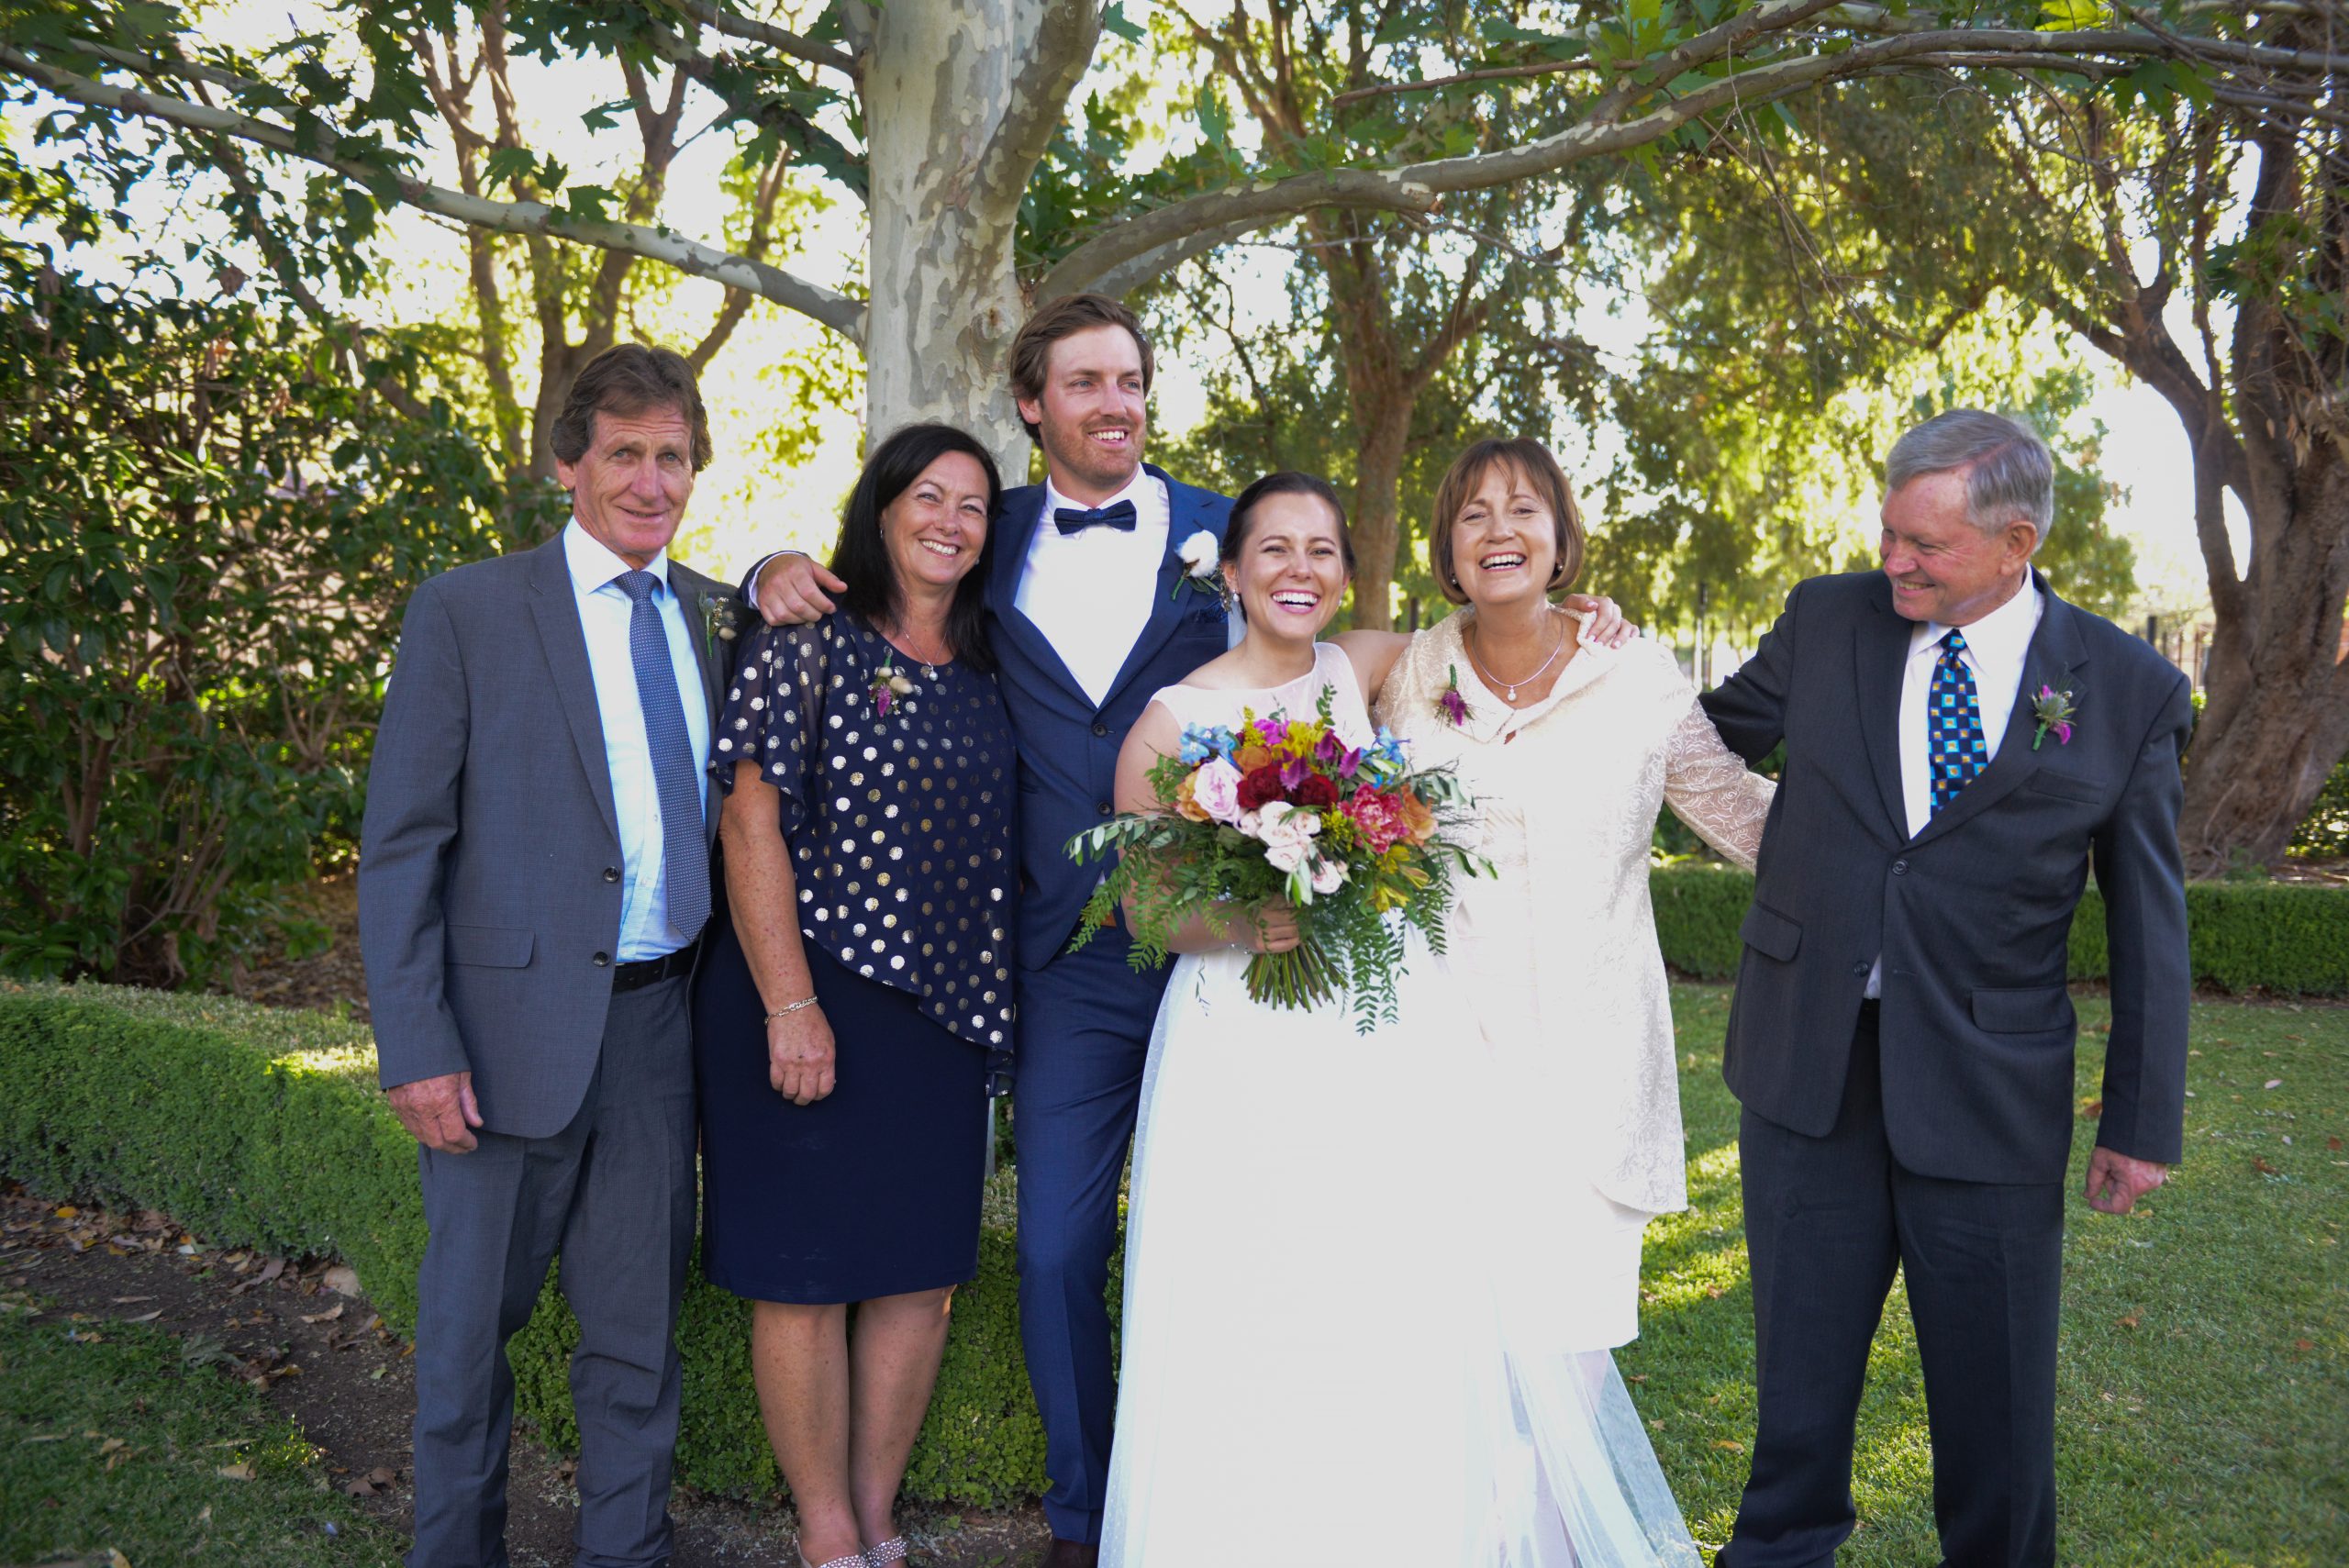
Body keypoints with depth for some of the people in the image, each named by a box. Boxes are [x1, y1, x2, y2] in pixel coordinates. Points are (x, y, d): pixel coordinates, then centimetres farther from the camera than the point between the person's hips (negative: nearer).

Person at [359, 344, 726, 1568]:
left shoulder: (715, 615, 9)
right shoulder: (465, 612, -4)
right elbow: (400, 847, -7)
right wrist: (418, 1050, -14)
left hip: (662, 1024, 4)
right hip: (514, 1028, -3)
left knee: (638, 1327, 15)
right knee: (471, 1325, 13)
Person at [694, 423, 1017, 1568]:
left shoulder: (983, 675, 11)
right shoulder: (806, 646, -6)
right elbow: (750, 823, -12)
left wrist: (984, 999, 8)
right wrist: (788, 1005, -17)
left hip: (943, 1007, 6)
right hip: (810, 999, -6)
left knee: (922, 1267, 11)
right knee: (805, 1270, 4)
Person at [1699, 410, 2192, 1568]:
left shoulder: (2128, 689, -3)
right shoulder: (1827, 620, 1)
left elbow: (2149, 921, 0)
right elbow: (1712, 734, 14)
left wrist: (2143, 1120, 1)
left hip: (1989, 1091, -1)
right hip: (1809, 1068, 2)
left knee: (1997, 1398, 12)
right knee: (1799, 1368, 15)